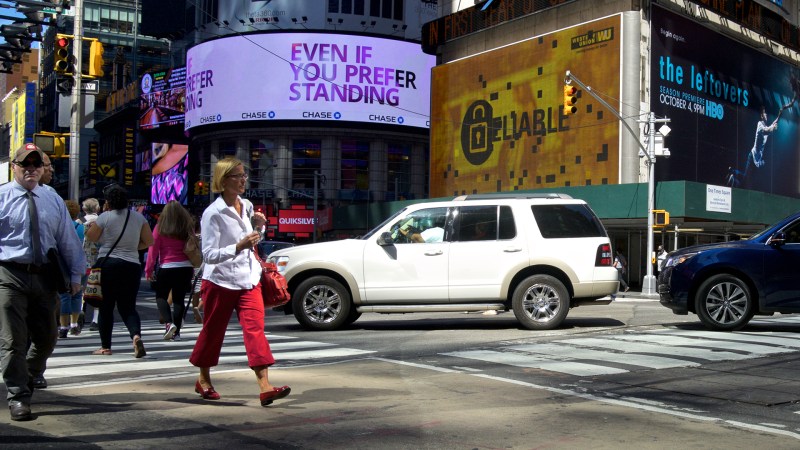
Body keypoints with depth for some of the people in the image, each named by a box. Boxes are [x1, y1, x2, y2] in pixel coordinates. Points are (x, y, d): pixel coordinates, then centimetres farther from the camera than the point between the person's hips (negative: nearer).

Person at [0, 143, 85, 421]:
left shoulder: (53, 200, 11)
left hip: (44, 276, 4)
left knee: (47, 336, 12)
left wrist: (75, 275, 9)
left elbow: (68, 239, 12)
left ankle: (29, 376, 38)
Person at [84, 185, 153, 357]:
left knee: (106, 307, 9)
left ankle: (105, 346, 13)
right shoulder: (138, 217, 4)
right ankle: (136, 335, -19)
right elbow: (149, 241, 6)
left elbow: (91, 237, 5)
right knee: (128, 307, 8)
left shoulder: (105, 217, -6)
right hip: (132, 265, 3)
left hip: (108, 264, -3)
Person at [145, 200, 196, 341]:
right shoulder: (188, 228, 5)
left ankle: (169, 323, -10)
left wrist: (148, 269, 1)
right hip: (186, 267, 3)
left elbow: (153, 249, -4)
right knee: (179, 298, 9)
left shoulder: (160, 228, -3)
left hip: (167, 268, -3)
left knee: (161, 296, 11)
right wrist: (192, 269, 16)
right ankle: (176, 332, 8)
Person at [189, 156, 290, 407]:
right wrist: (238, 247, -31)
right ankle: (203, 380, 32)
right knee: (213, 332, 11)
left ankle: (265, 387, -14)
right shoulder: (213, 213, -13)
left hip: (248, 280, 5)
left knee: (255, 328, -9)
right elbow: (208, 254, -20)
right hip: (220, 281, -5)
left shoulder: (246, 206, 7)